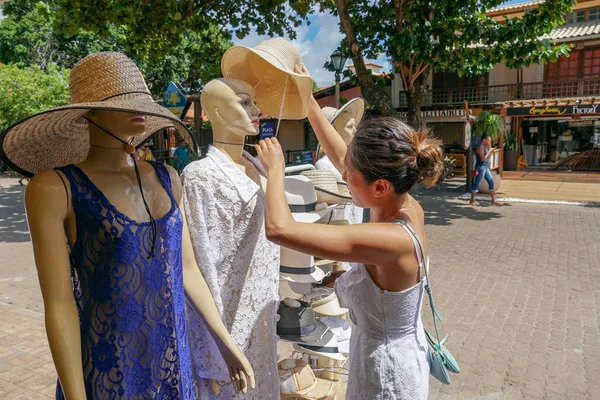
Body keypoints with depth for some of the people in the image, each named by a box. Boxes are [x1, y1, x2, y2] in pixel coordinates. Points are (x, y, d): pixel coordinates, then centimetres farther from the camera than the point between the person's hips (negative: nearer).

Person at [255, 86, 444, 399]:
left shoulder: (391, 239, -36)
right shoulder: (407, 207, -12)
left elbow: (278, 228, -39)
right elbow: (341, 158, 1)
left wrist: (275, 169, -22)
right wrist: (307, 100, 4)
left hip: (385, 375, -8)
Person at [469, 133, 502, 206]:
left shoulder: (485, 147, 13)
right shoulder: (480, 147, -15)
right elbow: (483, 158, -21)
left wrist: (491, 152, 9)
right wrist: (489, 151, -15)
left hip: (486, 167, 10)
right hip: (481, 167, -10)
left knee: (491, 182, 8)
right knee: (476, 184, -1)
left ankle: (493, 200, 13)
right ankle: (472, 201, 8)